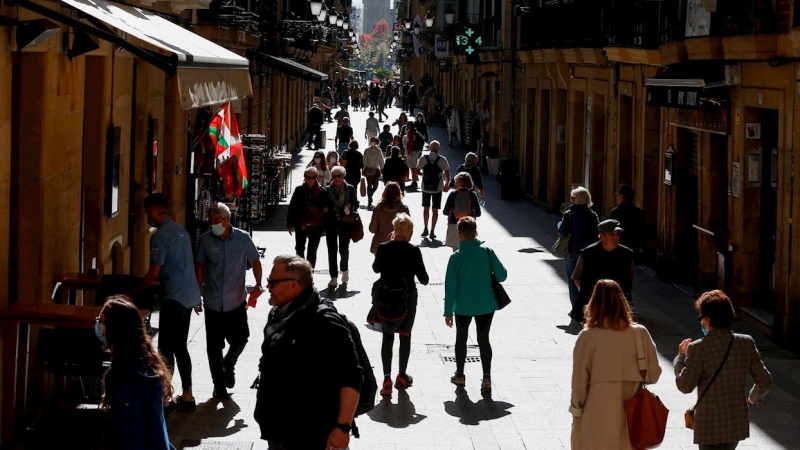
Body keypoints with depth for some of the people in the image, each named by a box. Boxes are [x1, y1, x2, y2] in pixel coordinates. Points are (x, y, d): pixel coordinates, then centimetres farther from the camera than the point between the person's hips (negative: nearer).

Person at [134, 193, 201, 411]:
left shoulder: (160, 236, -14)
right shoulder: (180, 230, 13)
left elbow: (154, 274, -16)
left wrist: (134, 293, -6)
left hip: (175, 297, -9)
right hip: (189, 295, 9)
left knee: (166, 348, -4)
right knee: (179, 346, 15)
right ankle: (187, 396, 19)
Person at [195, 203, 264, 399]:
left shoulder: (243, 238, -8)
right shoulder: (206, 240, -5)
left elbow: (255, 261, 3)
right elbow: (200, 266, 5)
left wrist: (258, 285, -11)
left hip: (236, 301, -1)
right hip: (213, 302, 1)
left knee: (240, 340, -1)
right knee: (214, 346, 5)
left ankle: (228, 365, 32)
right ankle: (219, 385, 19)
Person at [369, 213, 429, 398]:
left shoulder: (383, 248, -10)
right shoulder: (413, 251, -16)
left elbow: (376, 268, 10)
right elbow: (424, 279, -11)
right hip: (407, 299, -1)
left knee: (387, 337, 11)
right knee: (405, 336, 17)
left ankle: (387, 379, -1)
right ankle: (402, 376, 27)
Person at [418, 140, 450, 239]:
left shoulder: (423, 158, -5)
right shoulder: (442, 160, -8)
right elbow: (447, 174, -7)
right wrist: (447, 184, 9)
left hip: (426, 187, 1)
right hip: (438, 188, -1)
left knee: (426, 208, 19)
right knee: (435, 210, 6)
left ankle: (425, 229, 21)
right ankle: (432, 231, 5)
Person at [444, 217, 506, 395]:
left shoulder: (456, 257, -13)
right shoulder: (487, 251, -9)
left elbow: (450, 286, -11)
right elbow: (502, 275, -6)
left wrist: (448, 312, -3)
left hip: (463, 306, -1)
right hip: (486, 305, 1)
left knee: (461, 339, 19)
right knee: (484, 340, 9)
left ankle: (459, 375, 31)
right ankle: (487, 378, -4)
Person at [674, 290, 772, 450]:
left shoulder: (698, 348, -17)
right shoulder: (746, 343, -3)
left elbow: (685, 386, -12)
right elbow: (765, 381, 2)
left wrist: (681, 357, 3)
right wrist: (754, 397, 23)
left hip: (711, 427, -5)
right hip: (738, 423, 5)